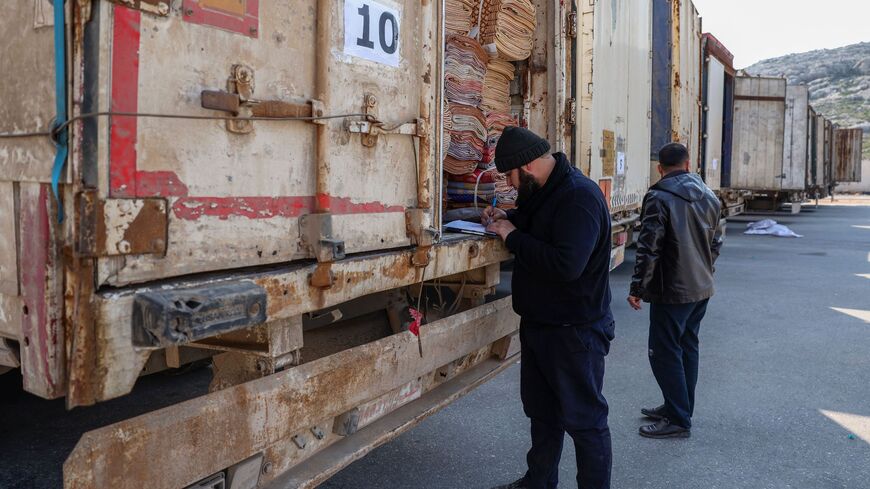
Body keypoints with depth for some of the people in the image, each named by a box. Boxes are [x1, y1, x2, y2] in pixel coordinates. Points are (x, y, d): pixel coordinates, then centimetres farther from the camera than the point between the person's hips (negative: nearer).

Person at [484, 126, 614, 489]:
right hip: (538, 324, 10)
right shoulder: (544, 191, 7)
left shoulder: (579, 197, -24)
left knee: (584, 419, 5)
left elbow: (567, 264, -35)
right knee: (541, 410, 23)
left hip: (574, 332, -10)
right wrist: (508, 219, 6)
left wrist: (513, 236, -23)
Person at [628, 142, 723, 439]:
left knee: (665, 353, 0)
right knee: (687, 348, 17)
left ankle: (678, 421, 5)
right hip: (702, 289, 8)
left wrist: (638, 288, -12)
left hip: (672, 292, -8)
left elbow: (649, 248, -19)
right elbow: (716, 243, 15)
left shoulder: (659, 198, -16)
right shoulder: (709, 196, 8)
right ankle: (679, 409, 29)